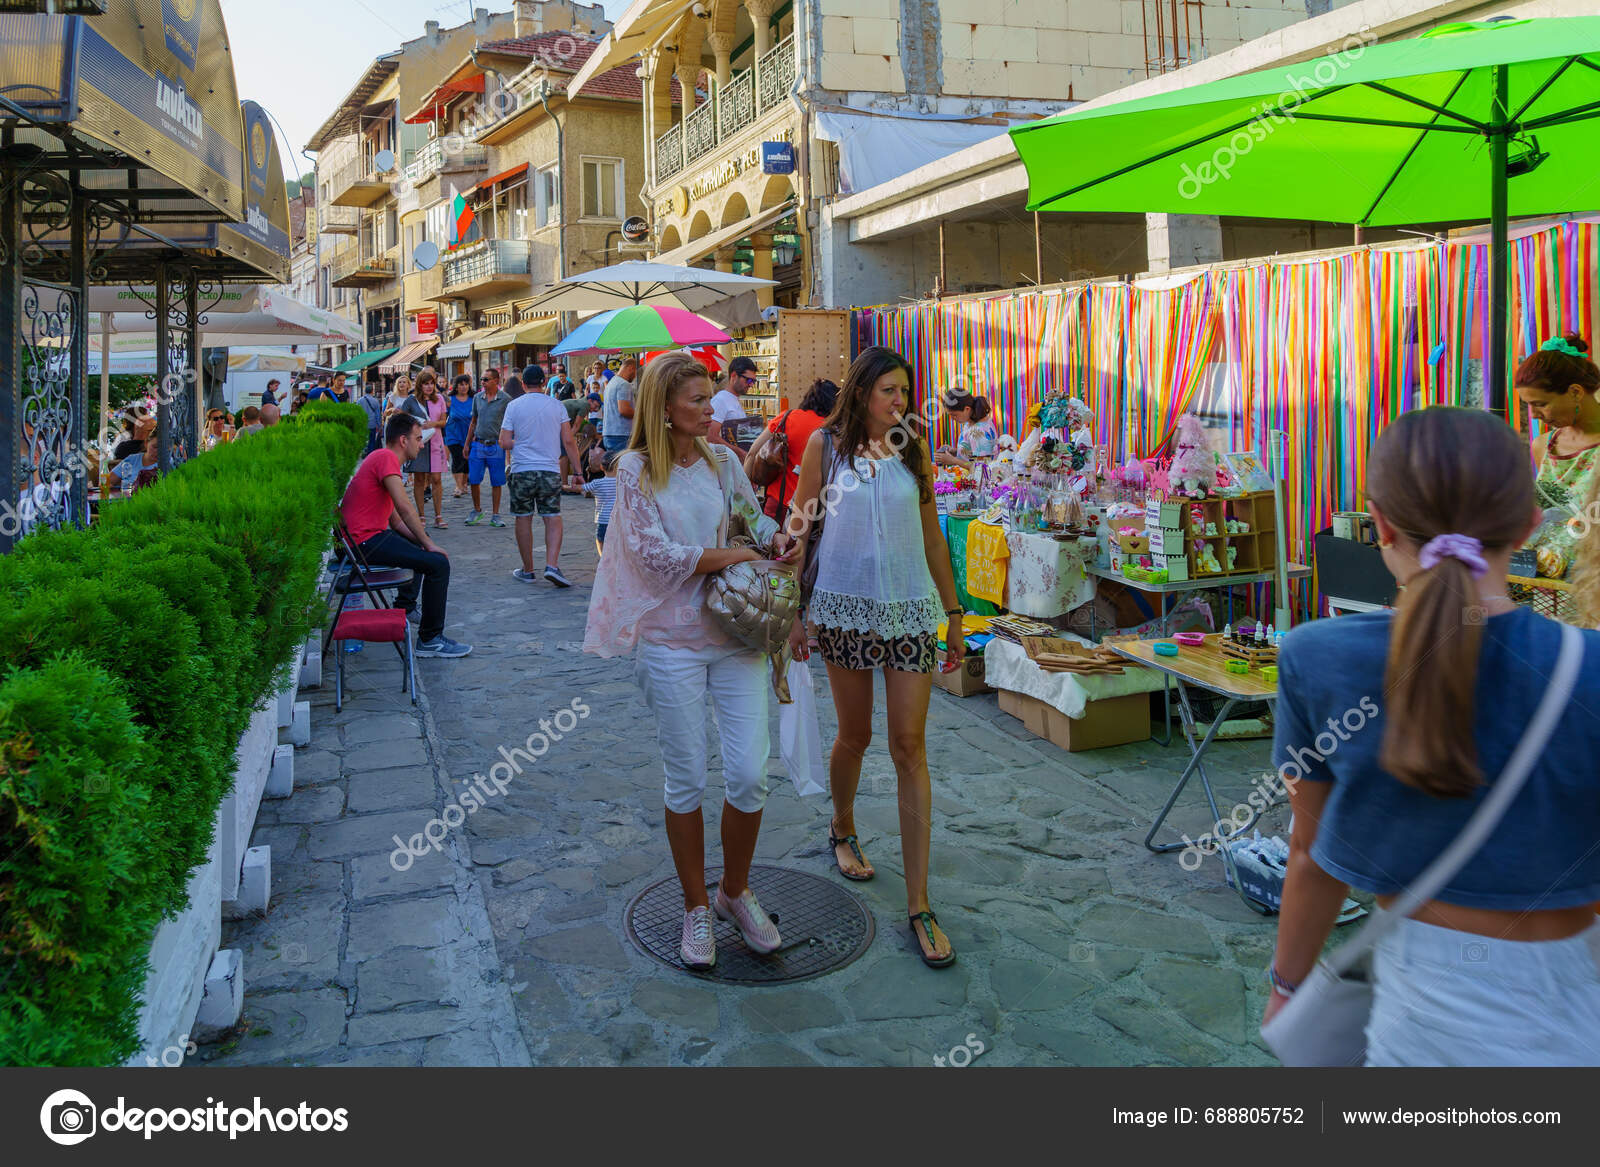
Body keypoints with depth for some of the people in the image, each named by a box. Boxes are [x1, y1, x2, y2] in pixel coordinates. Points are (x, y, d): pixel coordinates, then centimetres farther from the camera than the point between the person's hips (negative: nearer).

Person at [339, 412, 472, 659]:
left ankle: (405, 607, 43)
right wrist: (429, 544, -16)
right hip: (364, 541, -11)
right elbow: (404, 507, -23)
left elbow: (395, 520, 19)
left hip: (361, 537, 11)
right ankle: (430, 639, -14)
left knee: (419, 543, 35)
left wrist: (423, 539, 7)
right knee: (438, 563, -18)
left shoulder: (381, 458, 20)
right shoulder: (386, 458, -13)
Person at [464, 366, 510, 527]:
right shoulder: (477, 398, 7)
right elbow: (473, 422, 15)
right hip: (478, 445, 3)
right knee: (473, 481, 2)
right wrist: (467, 443, 13)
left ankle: (495, 515, 13)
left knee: (496, 483, 3)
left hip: (496, 446, -3)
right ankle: (477, 511, 21)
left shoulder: (505, 400, -4)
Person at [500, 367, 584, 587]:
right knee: (553, 520, 4)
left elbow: (504, 443, -2)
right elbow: (568, 441, 0)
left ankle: (528, 570, 16)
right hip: (550, 470, 0)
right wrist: (578, 468, 6)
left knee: (523, 520, 9)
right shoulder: (556, 405, 2)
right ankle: (552, 566, -13)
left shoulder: (514, 406, 0)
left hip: (522, 471, 0)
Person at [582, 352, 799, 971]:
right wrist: (728, 556, -10)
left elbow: (754, 516, 19)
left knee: (751, 774, 0)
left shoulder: (723, 461, 8)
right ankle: (696, 908, 25)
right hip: (671, 641, -3)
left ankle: (735, 891, 25)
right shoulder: (635, 469, -4)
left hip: (736, 634, 3)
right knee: (686, 781, 6)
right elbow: (649, 550, -13)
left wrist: (777, 536, -3)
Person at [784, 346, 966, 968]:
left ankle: (918, 903, 1)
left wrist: (954, 613, 10)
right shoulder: (826, 444, 1)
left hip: (910, 609, 1)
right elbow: (800, 527, 2)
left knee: (910, 747, -2)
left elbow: (932, 535, 10)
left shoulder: (914, 449, 6)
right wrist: (797, 611, -2)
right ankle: (842, 829, 44)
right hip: (846, 607, -1)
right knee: (855, 735, 12)